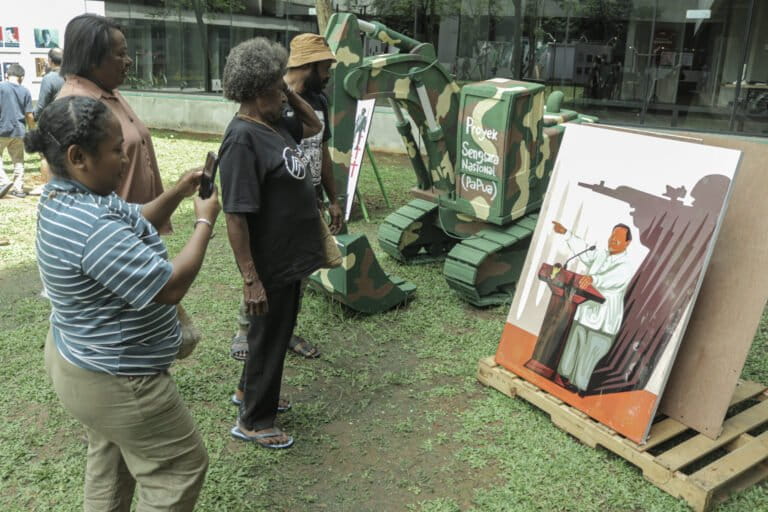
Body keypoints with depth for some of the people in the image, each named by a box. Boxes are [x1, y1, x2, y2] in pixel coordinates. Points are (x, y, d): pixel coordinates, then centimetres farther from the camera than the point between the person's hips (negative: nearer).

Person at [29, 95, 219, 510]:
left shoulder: (64, 197, -1)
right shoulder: (92, 228, -35)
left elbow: (133, 226, 11)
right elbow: (170, 287, -31)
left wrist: (179, 191, -3)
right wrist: (205, 222, -19)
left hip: (86, 360, 11)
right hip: (114, 380, -11)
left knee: (110, 458, 29)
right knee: (181, 466, 8)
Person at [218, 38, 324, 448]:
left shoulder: (273, 124, 4)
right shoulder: (242, 140, -24)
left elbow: (314, 126, 22)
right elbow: (235, 217, -25)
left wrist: (291, 94, 5)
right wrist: (251, 279, -24)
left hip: (289, 256, 9)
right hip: (271, 264, -9)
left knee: (278, 333, 24)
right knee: (269, 338, 7)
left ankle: (250, 392, 45)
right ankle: (253, 422, 26)